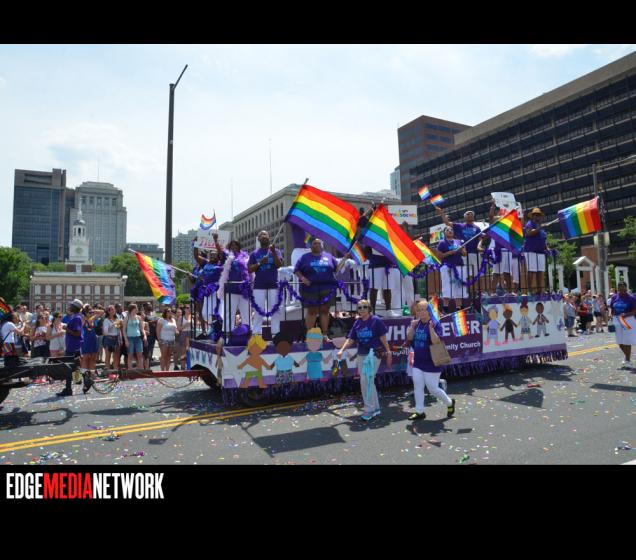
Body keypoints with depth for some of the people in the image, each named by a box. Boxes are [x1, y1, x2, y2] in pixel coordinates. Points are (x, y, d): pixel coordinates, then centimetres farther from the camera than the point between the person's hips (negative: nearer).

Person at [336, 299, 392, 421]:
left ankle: (369, 410, -1)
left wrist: (388, 352, -5)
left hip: (373, 354, -6)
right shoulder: (357, 322, 9)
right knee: (368, 382, 13)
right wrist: (342, 350, -4)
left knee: (367, 381, -11)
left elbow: (383, 337, -4)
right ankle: (376, 408, 27)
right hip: (361, 355, 6)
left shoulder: (376, 320, -6)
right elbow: (350, 339, 7)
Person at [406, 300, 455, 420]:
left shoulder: (435, 323, -14)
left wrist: (431, 327, -31)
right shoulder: (417, 323, 4)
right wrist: (412, 326, -9)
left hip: (431, 363, -6)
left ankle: (449, 403, 29)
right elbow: (409, 338, 5)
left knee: (433, 389, 3)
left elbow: (436, 342, -22)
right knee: (417, 387, 7)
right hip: (418, 362, 6)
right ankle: (419, 412, 19)